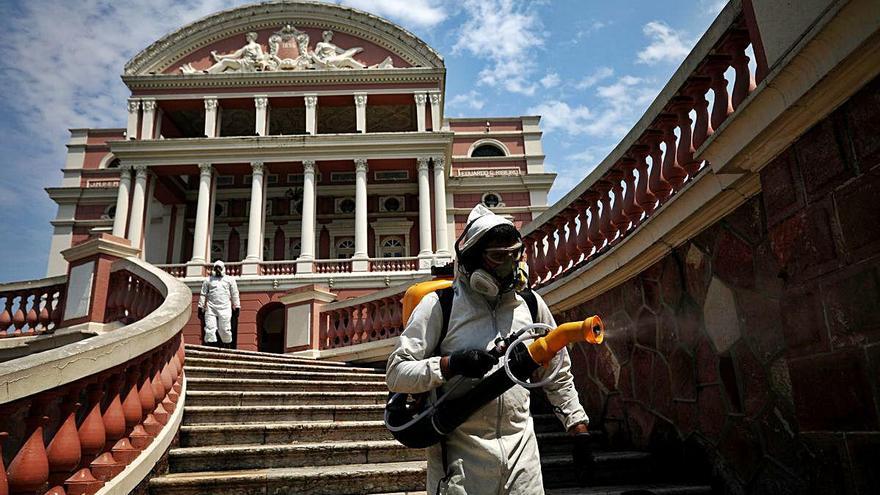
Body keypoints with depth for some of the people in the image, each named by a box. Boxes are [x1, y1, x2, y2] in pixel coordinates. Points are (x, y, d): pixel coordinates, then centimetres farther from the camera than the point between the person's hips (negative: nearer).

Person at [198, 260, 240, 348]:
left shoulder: (230, 280, 15)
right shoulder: (208, 280, 17)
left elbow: (235, 294, 12)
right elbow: (203, 295, 15)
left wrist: (237, 308, 6)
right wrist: (200, 308, 8)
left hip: (225, 309, -1)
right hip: (210, 308, 1)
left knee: (225, 330, -4)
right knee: (210, 330, -8)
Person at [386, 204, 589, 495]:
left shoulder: (531, 304, 8)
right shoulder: (439, 306, -6)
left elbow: (559, 376, 18)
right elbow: (396, 374, -8)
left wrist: (578, 430, 15)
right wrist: (450, 365, -22)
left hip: (521, 450, 4)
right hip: (460, 457, -3)